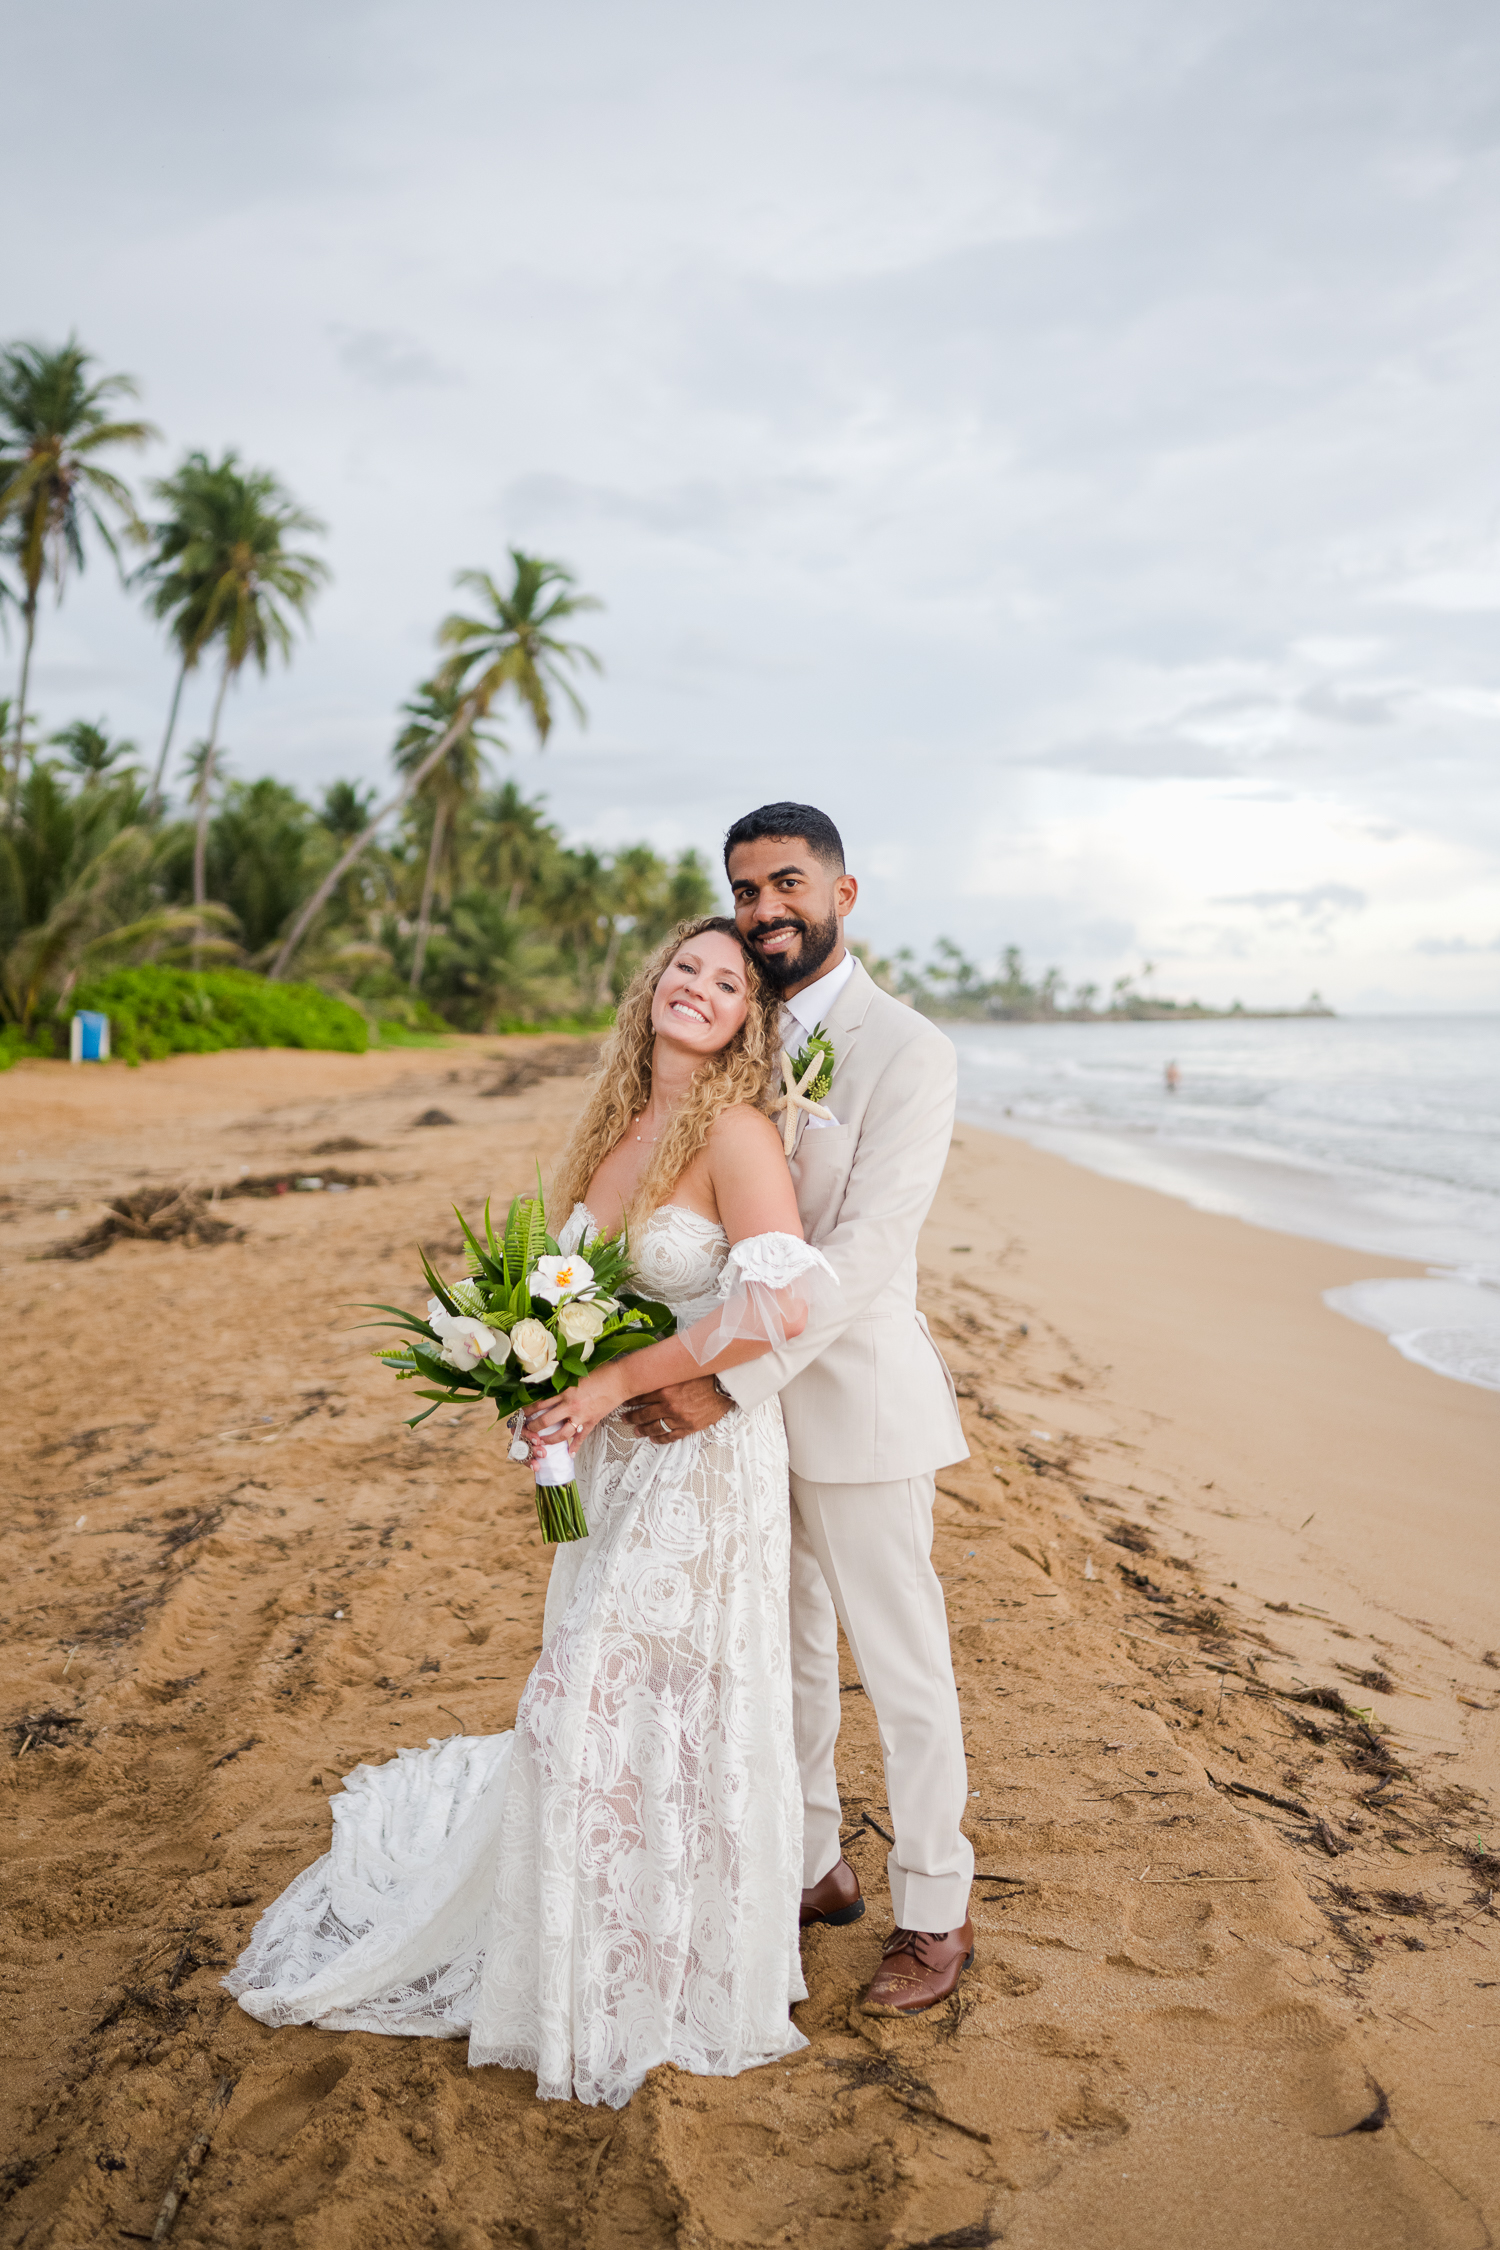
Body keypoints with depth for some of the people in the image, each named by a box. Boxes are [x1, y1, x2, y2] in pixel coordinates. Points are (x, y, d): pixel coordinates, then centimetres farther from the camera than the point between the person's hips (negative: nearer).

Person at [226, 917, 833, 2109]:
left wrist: (619, 1380, -21)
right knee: (592, 1709, 16)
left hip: (704, 1461, -6)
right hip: (608, 1462, 6)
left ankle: (684, 1978, 30)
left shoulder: (737, 1133, -15)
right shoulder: (614, 1127, 7)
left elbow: (777, 1304, -27)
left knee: (671, 1721, 5)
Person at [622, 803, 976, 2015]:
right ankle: (814, 1866, 40)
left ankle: (935, 1912, 28)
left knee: (903, 1669, 9)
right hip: (744, 1400, 6)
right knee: (785, 1654, 20)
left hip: (853, 1400, -6)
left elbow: (863, 1247, -23)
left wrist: (730, 1382, -27)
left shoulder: (908, 1051, -14)